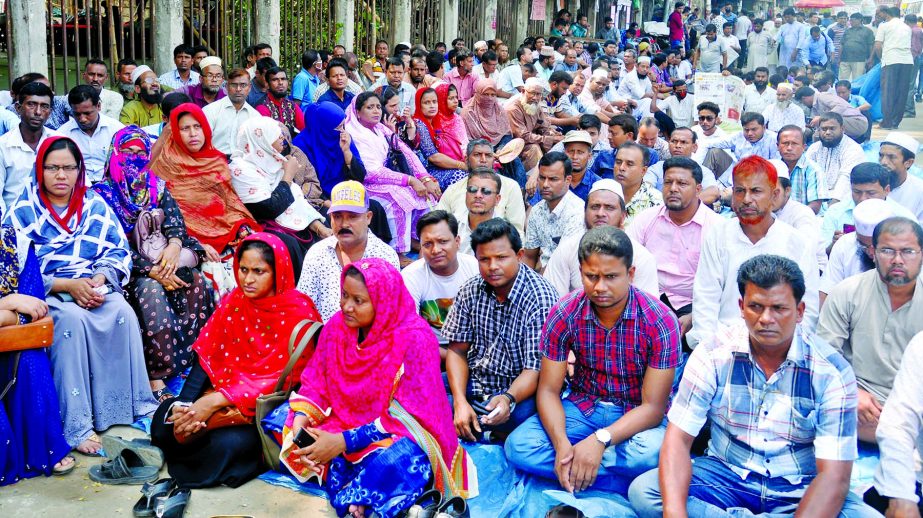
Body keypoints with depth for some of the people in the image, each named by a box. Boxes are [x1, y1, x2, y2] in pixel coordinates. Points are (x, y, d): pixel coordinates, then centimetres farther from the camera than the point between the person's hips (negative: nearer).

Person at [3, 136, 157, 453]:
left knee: (123, 312, -30)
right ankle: (76, 426, -35)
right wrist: (68, 286, -16)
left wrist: (99, 279, -15)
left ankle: (136, 406, -22)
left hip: (94, 288, 3)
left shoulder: (95, 206, 12)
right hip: (46, 295, -3)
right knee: (72, 318, -36)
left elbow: (119, 252, 7)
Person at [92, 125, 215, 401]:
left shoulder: (157, 186, 16)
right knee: (150, 288, -35)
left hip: (161, 256, 5)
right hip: (128, 270, -4)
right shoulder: (103, 193, 1)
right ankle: (156, 380, -37)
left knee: (196, 280, -26)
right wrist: (153, 269, -20)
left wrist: (174, 244, -22)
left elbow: (174, 219, 3)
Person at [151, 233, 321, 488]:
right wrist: (184, 406, -19)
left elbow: (280, 379, -21)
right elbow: (205, 359, -1)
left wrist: (214, 401, -29)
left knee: (228, 443, -30)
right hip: (224, 390, 5)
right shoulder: (233, 302, 3)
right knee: (164, 419, -15)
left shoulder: (298, 313, -15)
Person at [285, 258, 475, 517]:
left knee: (396, 461, -40)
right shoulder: (338, 325, -4)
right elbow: (316, 383, 5)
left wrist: (345, 441, -29)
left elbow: (407, 415, -22)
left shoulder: (414, 339, -21)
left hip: (398, 433, -6)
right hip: (344, 419, 7)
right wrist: (301, 417, -18)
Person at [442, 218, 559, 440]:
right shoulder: (470, 291, -1)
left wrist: (508, 399, -41)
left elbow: (535, 370, -20)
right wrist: (460, 402, -16)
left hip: (519, 390, -4)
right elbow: (458, 350, 1)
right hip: (473, 382, 5)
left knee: (516, 415, -38)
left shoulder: (541, 299, -17)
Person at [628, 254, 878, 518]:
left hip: (799, 489, -1)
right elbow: (678, 439, -13)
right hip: (726, 475, 1)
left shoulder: (832, 371, -13)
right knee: (643, 491, -24)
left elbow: (834, 475, -18)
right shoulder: (713, 356, -9)